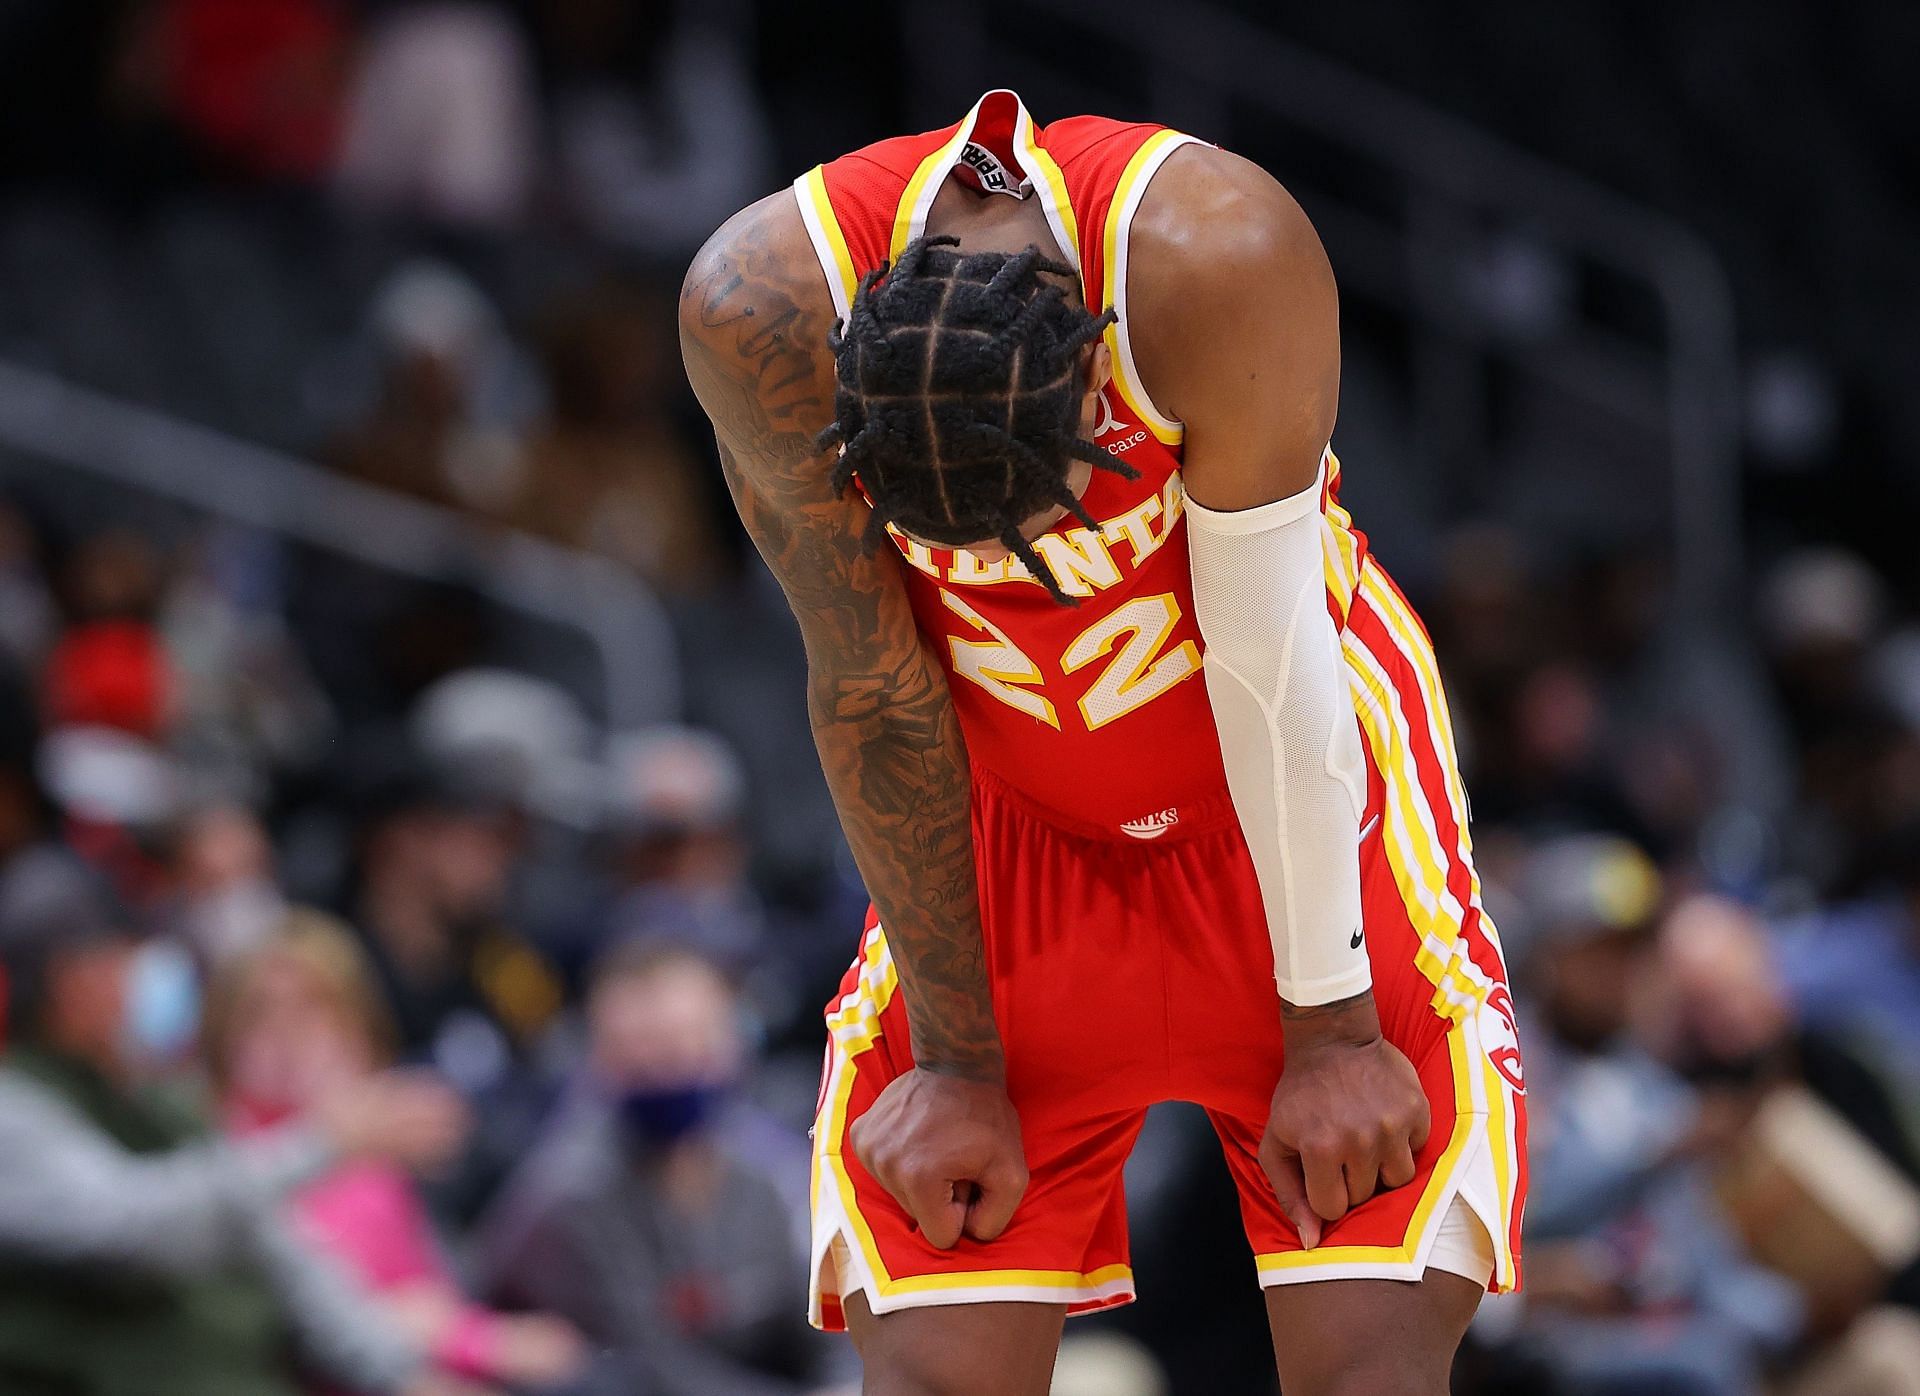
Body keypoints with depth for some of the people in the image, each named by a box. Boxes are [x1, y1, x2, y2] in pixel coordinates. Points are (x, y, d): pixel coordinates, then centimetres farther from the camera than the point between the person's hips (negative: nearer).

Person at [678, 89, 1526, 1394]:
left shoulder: (1216, 258, -33)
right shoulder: (759, 314, -27)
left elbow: (1270, 668, -24)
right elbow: (873, 692, -17)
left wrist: (1332, 1030, -15)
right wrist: (954, 1061, -9)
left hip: (1292, 786, -1)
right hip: (1015, 813, 2)